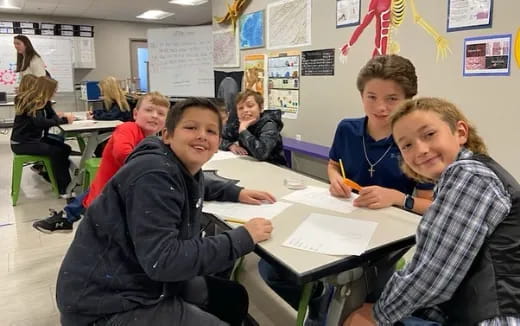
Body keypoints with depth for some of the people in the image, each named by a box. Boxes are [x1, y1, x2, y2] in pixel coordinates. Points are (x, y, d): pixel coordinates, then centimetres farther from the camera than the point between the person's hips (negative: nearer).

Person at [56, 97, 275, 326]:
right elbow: (163, 261, -31)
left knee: (234, 298, 15)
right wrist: (243, 237, -24)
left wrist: (236, 193, 14)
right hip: (110, 302, -9)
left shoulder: (187, 170, 3)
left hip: (145, 281, 9)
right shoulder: (154, 174, -25)